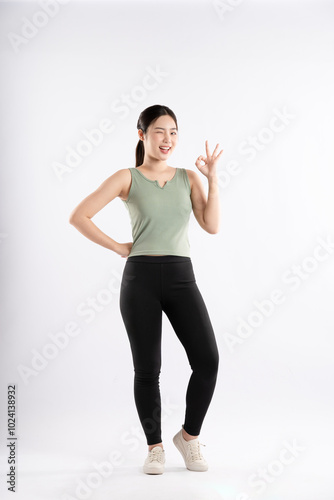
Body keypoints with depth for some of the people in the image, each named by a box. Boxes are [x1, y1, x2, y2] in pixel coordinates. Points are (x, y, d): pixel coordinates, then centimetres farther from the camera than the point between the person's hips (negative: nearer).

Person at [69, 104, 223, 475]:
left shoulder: (189, 177, 12)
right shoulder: (127, 178, 3)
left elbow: (212, 226, 1)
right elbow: (78, 216, -2)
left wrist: (212, 178, -3)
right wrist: (118, 248, -2)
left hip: (181, 277, 3)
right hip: (141, 278, -2)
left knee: (207, 361, -7)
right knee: (147, 369, 3)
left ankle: (189, 435, 17)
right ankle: (154, 447, 23)